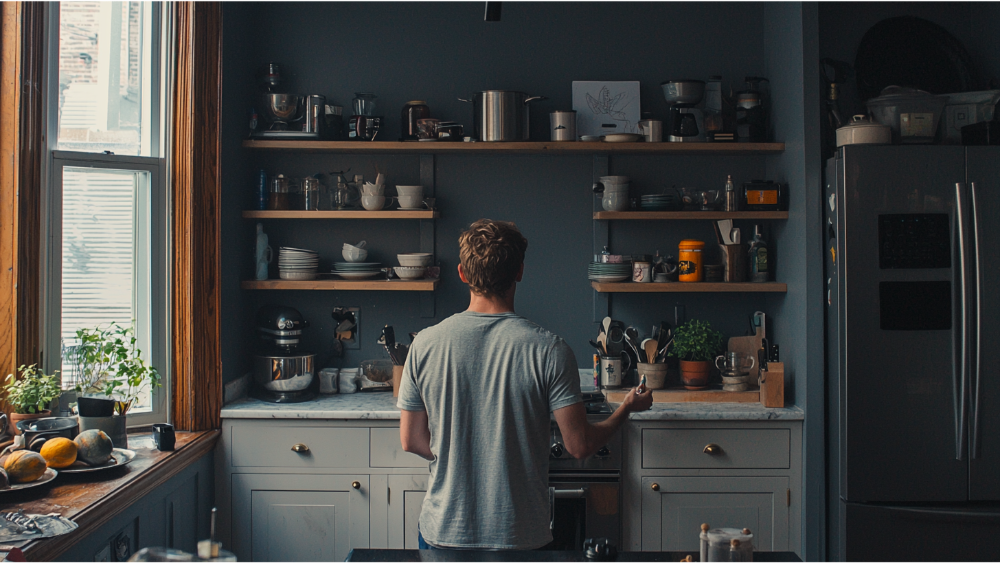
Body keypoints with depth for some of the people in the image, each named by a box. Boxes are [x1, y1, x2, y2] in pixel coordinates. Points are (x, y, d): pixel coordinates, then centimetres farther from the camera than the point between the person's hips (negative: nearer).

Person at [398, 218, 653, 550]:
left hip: (443, 534, 2)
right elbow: (580, 445, -11)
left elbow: (411, 441, 0)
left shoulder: (425, 344, -8)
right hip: (519, 536, -2)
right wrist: (628, 408, 8)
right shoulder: (548, 349, -15)